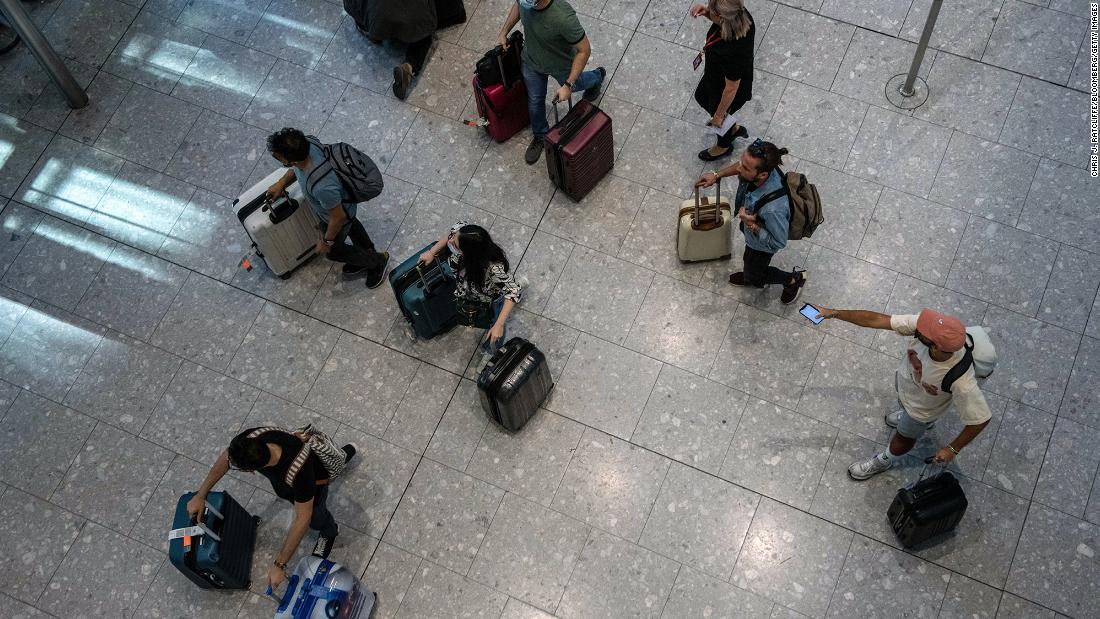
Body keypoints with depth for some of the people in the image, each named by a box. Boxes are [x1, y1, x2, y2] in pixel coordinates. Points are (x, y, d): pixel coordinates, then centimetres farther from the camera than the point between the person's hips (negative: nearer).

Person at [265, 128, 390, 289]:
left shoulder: (322, 187, -50)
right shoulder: (307, 145, -29)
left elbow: (338, 217, -30)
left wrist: (327, 241, -15)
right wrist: (282, 182, -4)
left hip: (339, 214, -6)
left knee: (332, 251, 24)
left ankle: (378, 261, 44)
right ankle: (368, 253, 63)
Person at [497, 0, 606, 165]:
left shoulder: (563, 17, -45)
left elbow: (584, 50, -31)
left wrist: (568, 86, -30)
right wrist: (504, 32, 0)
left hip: (560, 65, -3)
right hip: (531, 60, 3)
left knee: (573, 85, 30)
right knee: (535, 101, 22)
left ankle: (597, 77, 65)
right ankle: (540, 136, 50)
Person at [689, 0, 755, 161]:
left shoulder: (732, 53, -47)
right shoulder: (741, 14, -27)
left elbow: (731, 89, -30)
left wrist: (719, 115, -14)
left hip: (724, 93, -7)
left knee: (719, 119, 27)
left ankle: (724, 146, 63)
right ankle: (735, 129, 60)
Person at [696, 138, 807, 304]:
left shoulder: (774, 208, -50)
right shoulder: (756, 168, -31)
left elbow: (778, 243, -31)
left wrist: (752, 225, -37)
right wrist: (716, 175, -8)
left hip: (763, 244, -6)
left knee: (754, 277, 26)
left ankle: (793, 279, 48)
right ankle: (752, 276, 69)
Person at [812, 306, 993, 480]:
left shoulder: (961, 381, -48)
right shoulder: (926, 324, -39)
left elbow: (981, 418, -33)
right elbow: (877, 320, -29)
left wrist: (952, 449, -20)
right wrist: (834, 313, -28)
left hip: (922, 410, -3)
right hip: (904, 378, 4)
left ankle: (884, 461, 61)